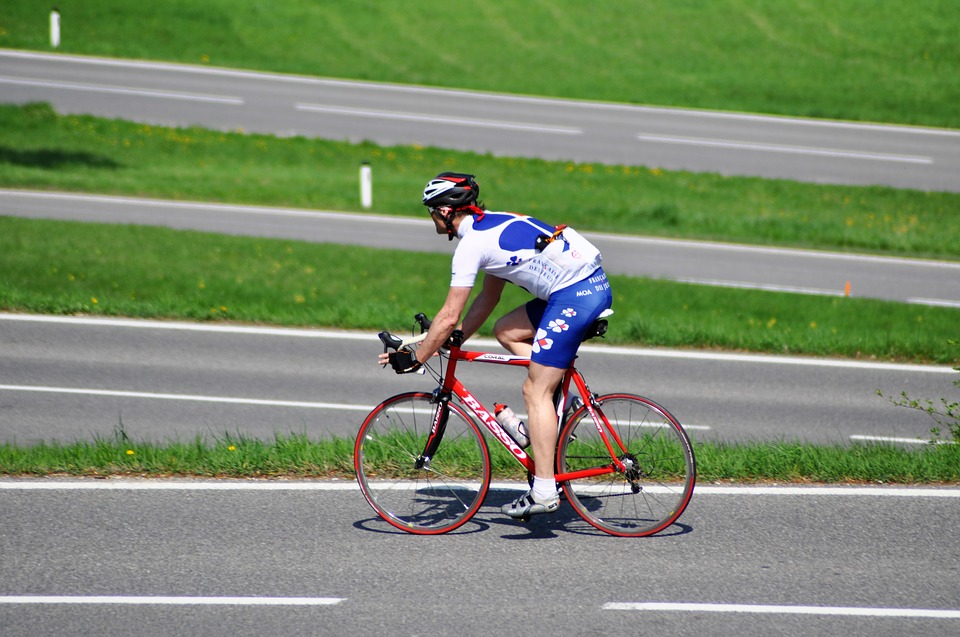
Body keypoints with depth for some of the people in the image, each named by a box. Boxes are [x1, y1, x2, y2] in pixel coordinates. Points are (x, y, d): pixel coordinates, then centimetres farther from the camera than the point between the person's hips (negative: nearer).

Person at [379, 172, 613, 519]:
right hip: (595, 285, 9)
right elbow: (488, 298, 28)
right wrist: (454, 341, 28)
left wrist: (414, 359, 2)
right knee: (506, 331, 21)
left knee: (535, 391, -5)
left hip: (575, 295, -9)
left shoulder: (471, 242, -7)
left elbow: (449, 317, -9)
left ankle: (544, 490, -8)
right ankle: (560, 409, 13)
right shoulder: (494, 225, 21)